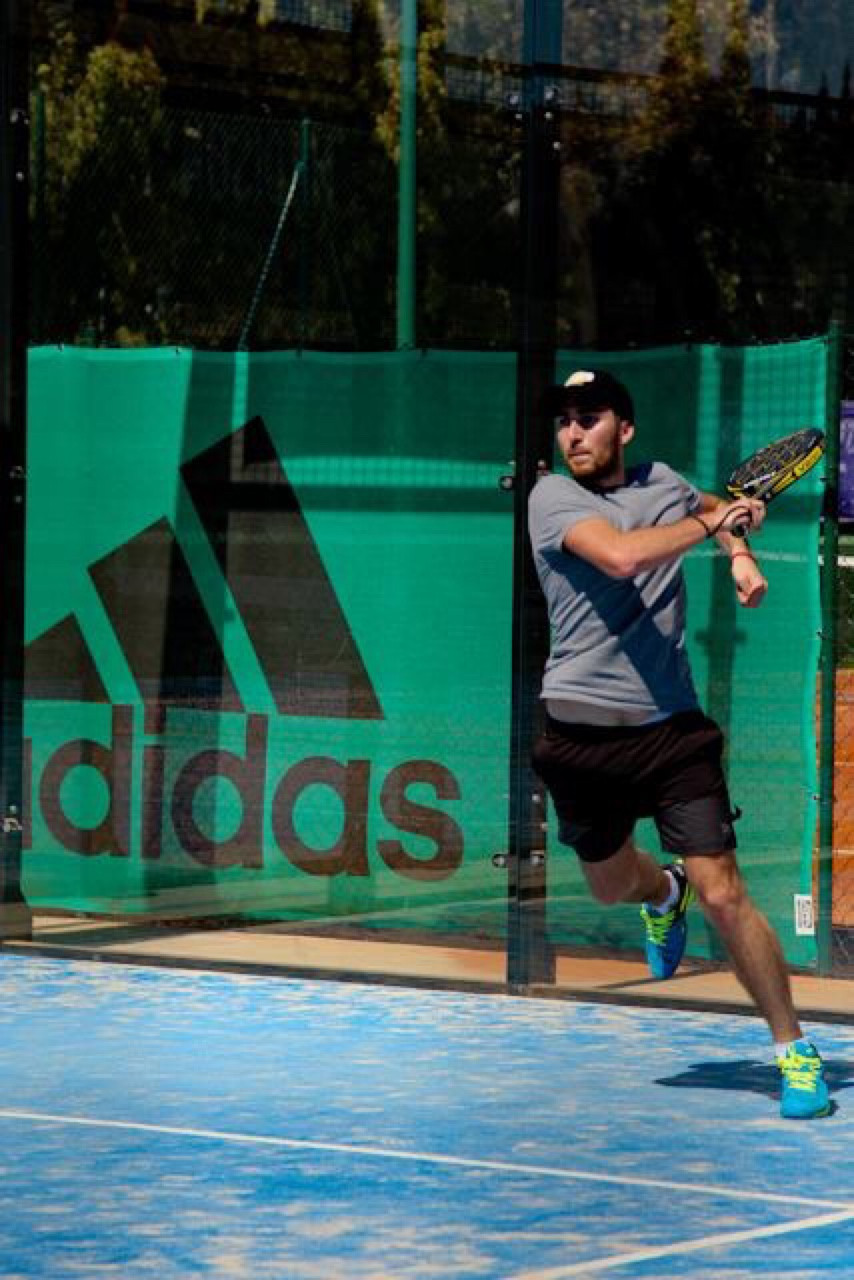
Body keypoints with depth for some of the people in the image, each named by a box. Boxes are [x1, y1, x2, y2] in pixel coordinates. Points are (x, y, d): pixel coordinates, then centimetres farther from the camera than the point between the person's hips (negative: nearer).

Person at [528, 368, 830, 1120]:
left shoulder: (664, 484, 6)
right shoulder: (553, 496, -7)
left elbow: (720, 510, 31)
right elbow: (621, 556, -26)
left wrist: (741, 553, 10)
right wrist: (711, 523, -16)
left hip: (673, 727, 1)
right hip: (582, 732, 0)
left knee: (723, 894, -8)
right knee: (612, 884, 18)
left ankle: (794, 1049, 3)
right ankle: (665, 893, 55)